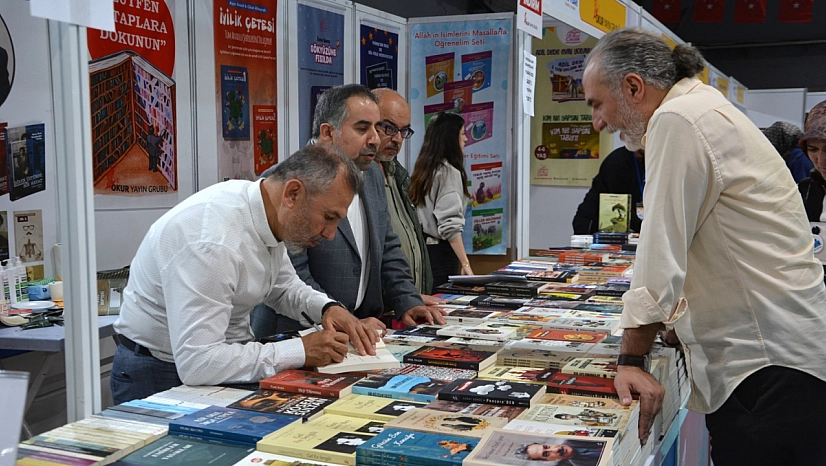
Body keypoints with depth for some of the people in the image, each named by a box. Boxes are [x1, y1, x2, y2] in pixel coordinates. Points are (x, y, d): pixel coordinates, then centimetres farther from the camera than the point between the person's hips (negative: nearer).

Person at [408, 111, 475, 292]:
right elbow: (450, 226, -19)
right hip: (441, 252, -8)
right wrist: (465, 264, -20)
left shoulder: (423, 168, 10)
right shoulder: (449, 172, -13)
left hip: (422, 247, 8)